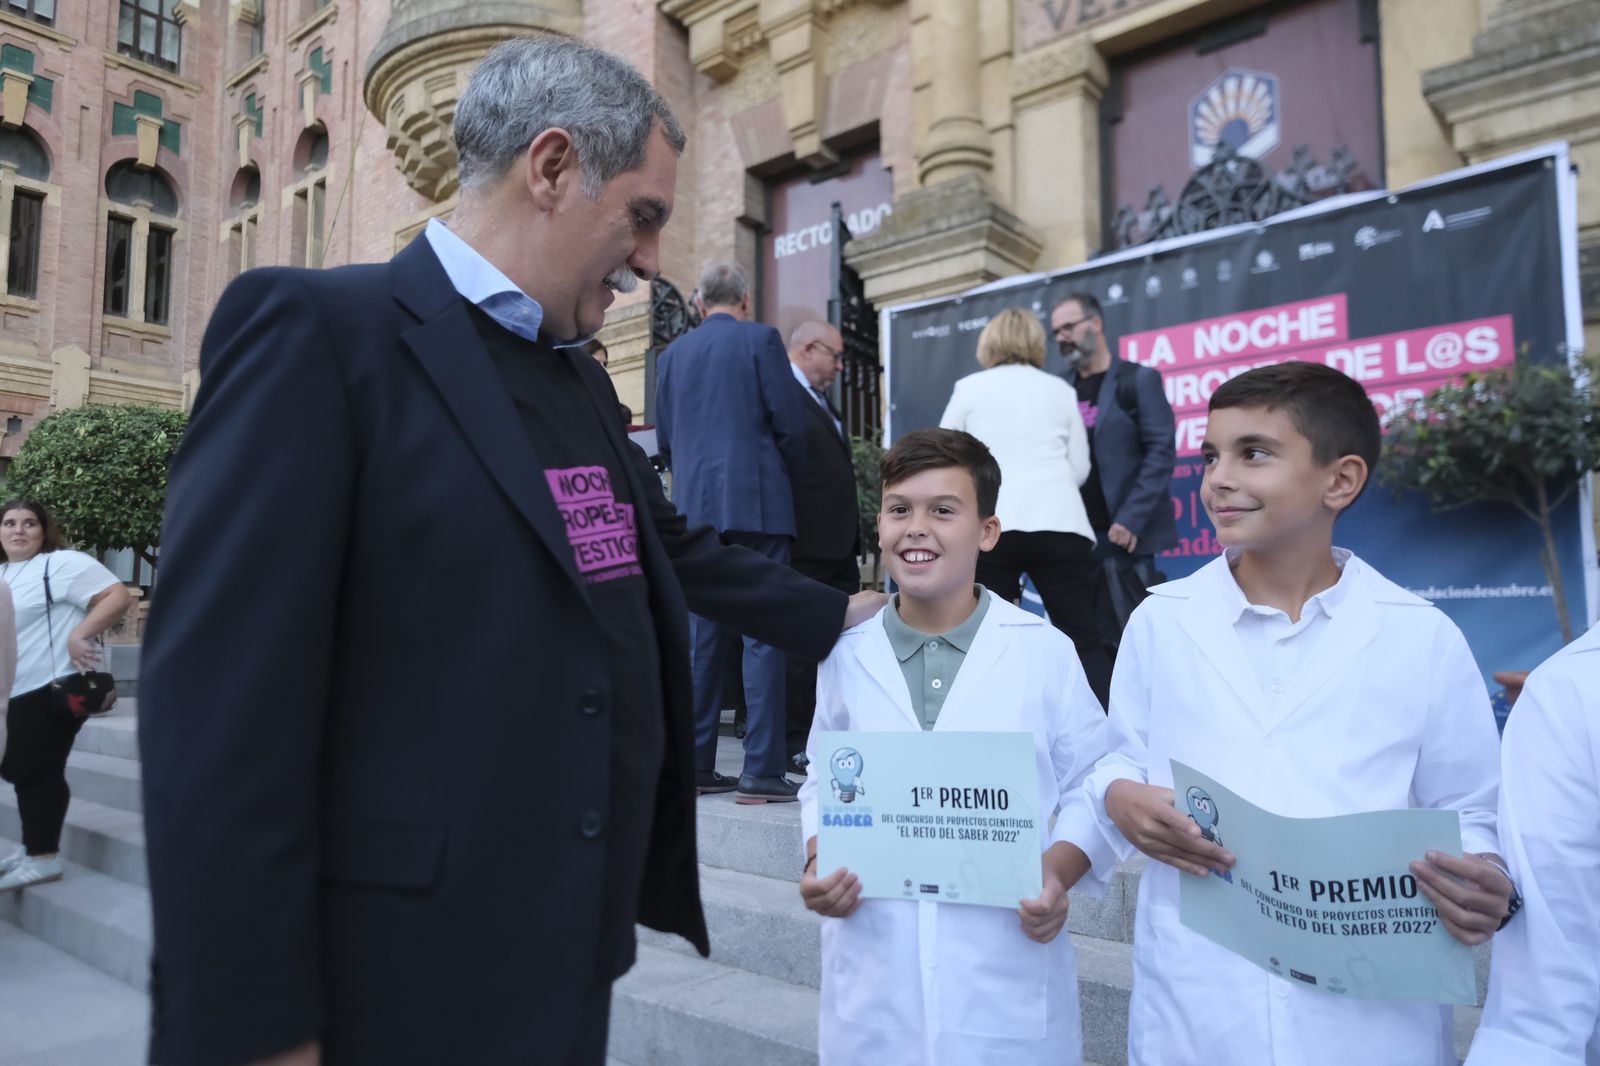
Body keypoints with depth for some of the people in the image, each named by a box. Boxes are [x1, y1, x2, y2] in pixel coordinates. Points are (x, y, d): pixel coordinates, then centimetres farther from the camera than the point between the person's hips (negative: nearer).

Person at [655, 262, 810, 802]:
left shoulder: (672, 354, 14)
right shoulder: (761, 338, 0)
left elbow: (664, 439, 14)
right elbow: (790, 423, -5)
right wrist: (790, 483, 9)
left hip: (695, 508, 5)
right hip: (757, 504, -5)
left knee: (704, 636, 10)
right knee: (763, 636, -3)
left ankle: (695, 764, 13)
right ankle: (762, 771, -3)